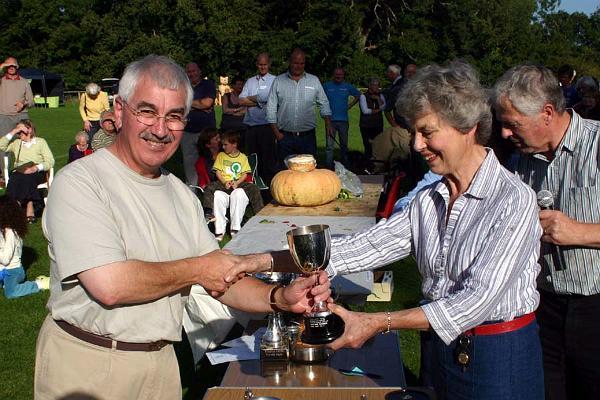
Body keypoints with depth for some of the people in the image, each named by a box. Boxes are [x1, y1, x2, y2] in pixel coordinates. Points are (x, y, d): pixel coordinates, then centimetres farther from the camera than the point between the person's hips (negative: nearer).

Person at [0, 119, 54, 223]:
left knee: (26, 179, -36)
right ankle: (30, 209, -31)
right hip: (18, 172, 3)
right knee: (15, 181, -32)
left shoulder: (40, 142, 14)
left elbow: (50, 161, 2)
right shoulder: (16, 143, 23)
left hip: (37, 173, -3)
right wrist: (13, 132, 2)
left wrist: (36, 168, -15)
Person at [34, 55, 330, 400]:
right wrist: (196, 269, -13)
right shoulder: (79, 181, -16)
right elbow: (109, 286, -26)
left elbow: (223, 279, 5)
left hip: (160, 363, 6)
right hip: (86, 365, -6)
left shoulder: (181, 195, 6)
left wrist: (281, 298, -14)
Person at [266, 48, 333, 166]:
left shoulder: (314, 81, 7)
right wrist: (276, 132, -3)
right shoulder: (278, 81, 4)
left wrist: (328, 124, -1)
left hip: (308, 136, 1)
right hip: (285, 137, 0)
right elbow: (271, 108, 3)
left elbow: (324, 104, 11)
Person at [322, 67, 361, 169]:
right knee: (329, 146, -6)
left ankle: (345, 166, 19)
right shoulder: (327, 86, 2)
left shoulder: (348, 86, 7)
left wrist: (349, 106, 9)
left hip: (343, 119, 2)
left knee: (344, 145, 10)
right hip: (331, 120, -2)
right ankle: (328, 167, -3)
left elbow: (357, 96, 19)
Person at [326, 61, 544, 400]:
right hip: (447, 350, 5)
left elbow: (479, 299, -24)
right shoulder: (428, 200, 1)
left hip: (501, 358, -5)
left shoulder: (515, 200, -18)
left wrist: (378, 323, -28)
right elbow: (368, 245, -7)